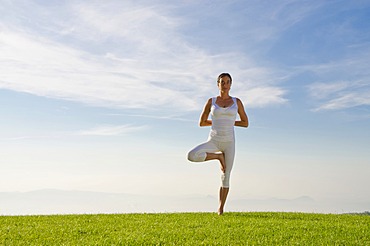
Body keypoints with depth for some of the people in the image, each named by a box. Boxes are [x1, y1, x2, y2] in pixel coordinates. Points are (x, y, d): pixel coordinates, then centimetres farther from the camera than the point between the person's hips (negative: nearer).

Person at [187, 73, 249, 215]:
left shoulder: (237, 102, 6)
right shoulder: (211, 101, 4)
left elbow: (246, 123, 10)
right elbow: (201, 123, 8)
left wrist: (228, 122, 3)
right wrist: (219, 121, 8)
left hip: (229, 142, 0)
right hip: (213, 141, 0)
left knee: (225, 178, 0)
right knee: (192, 156, -27)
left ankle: (220, 209, 18)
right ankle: (219, 156, -2)